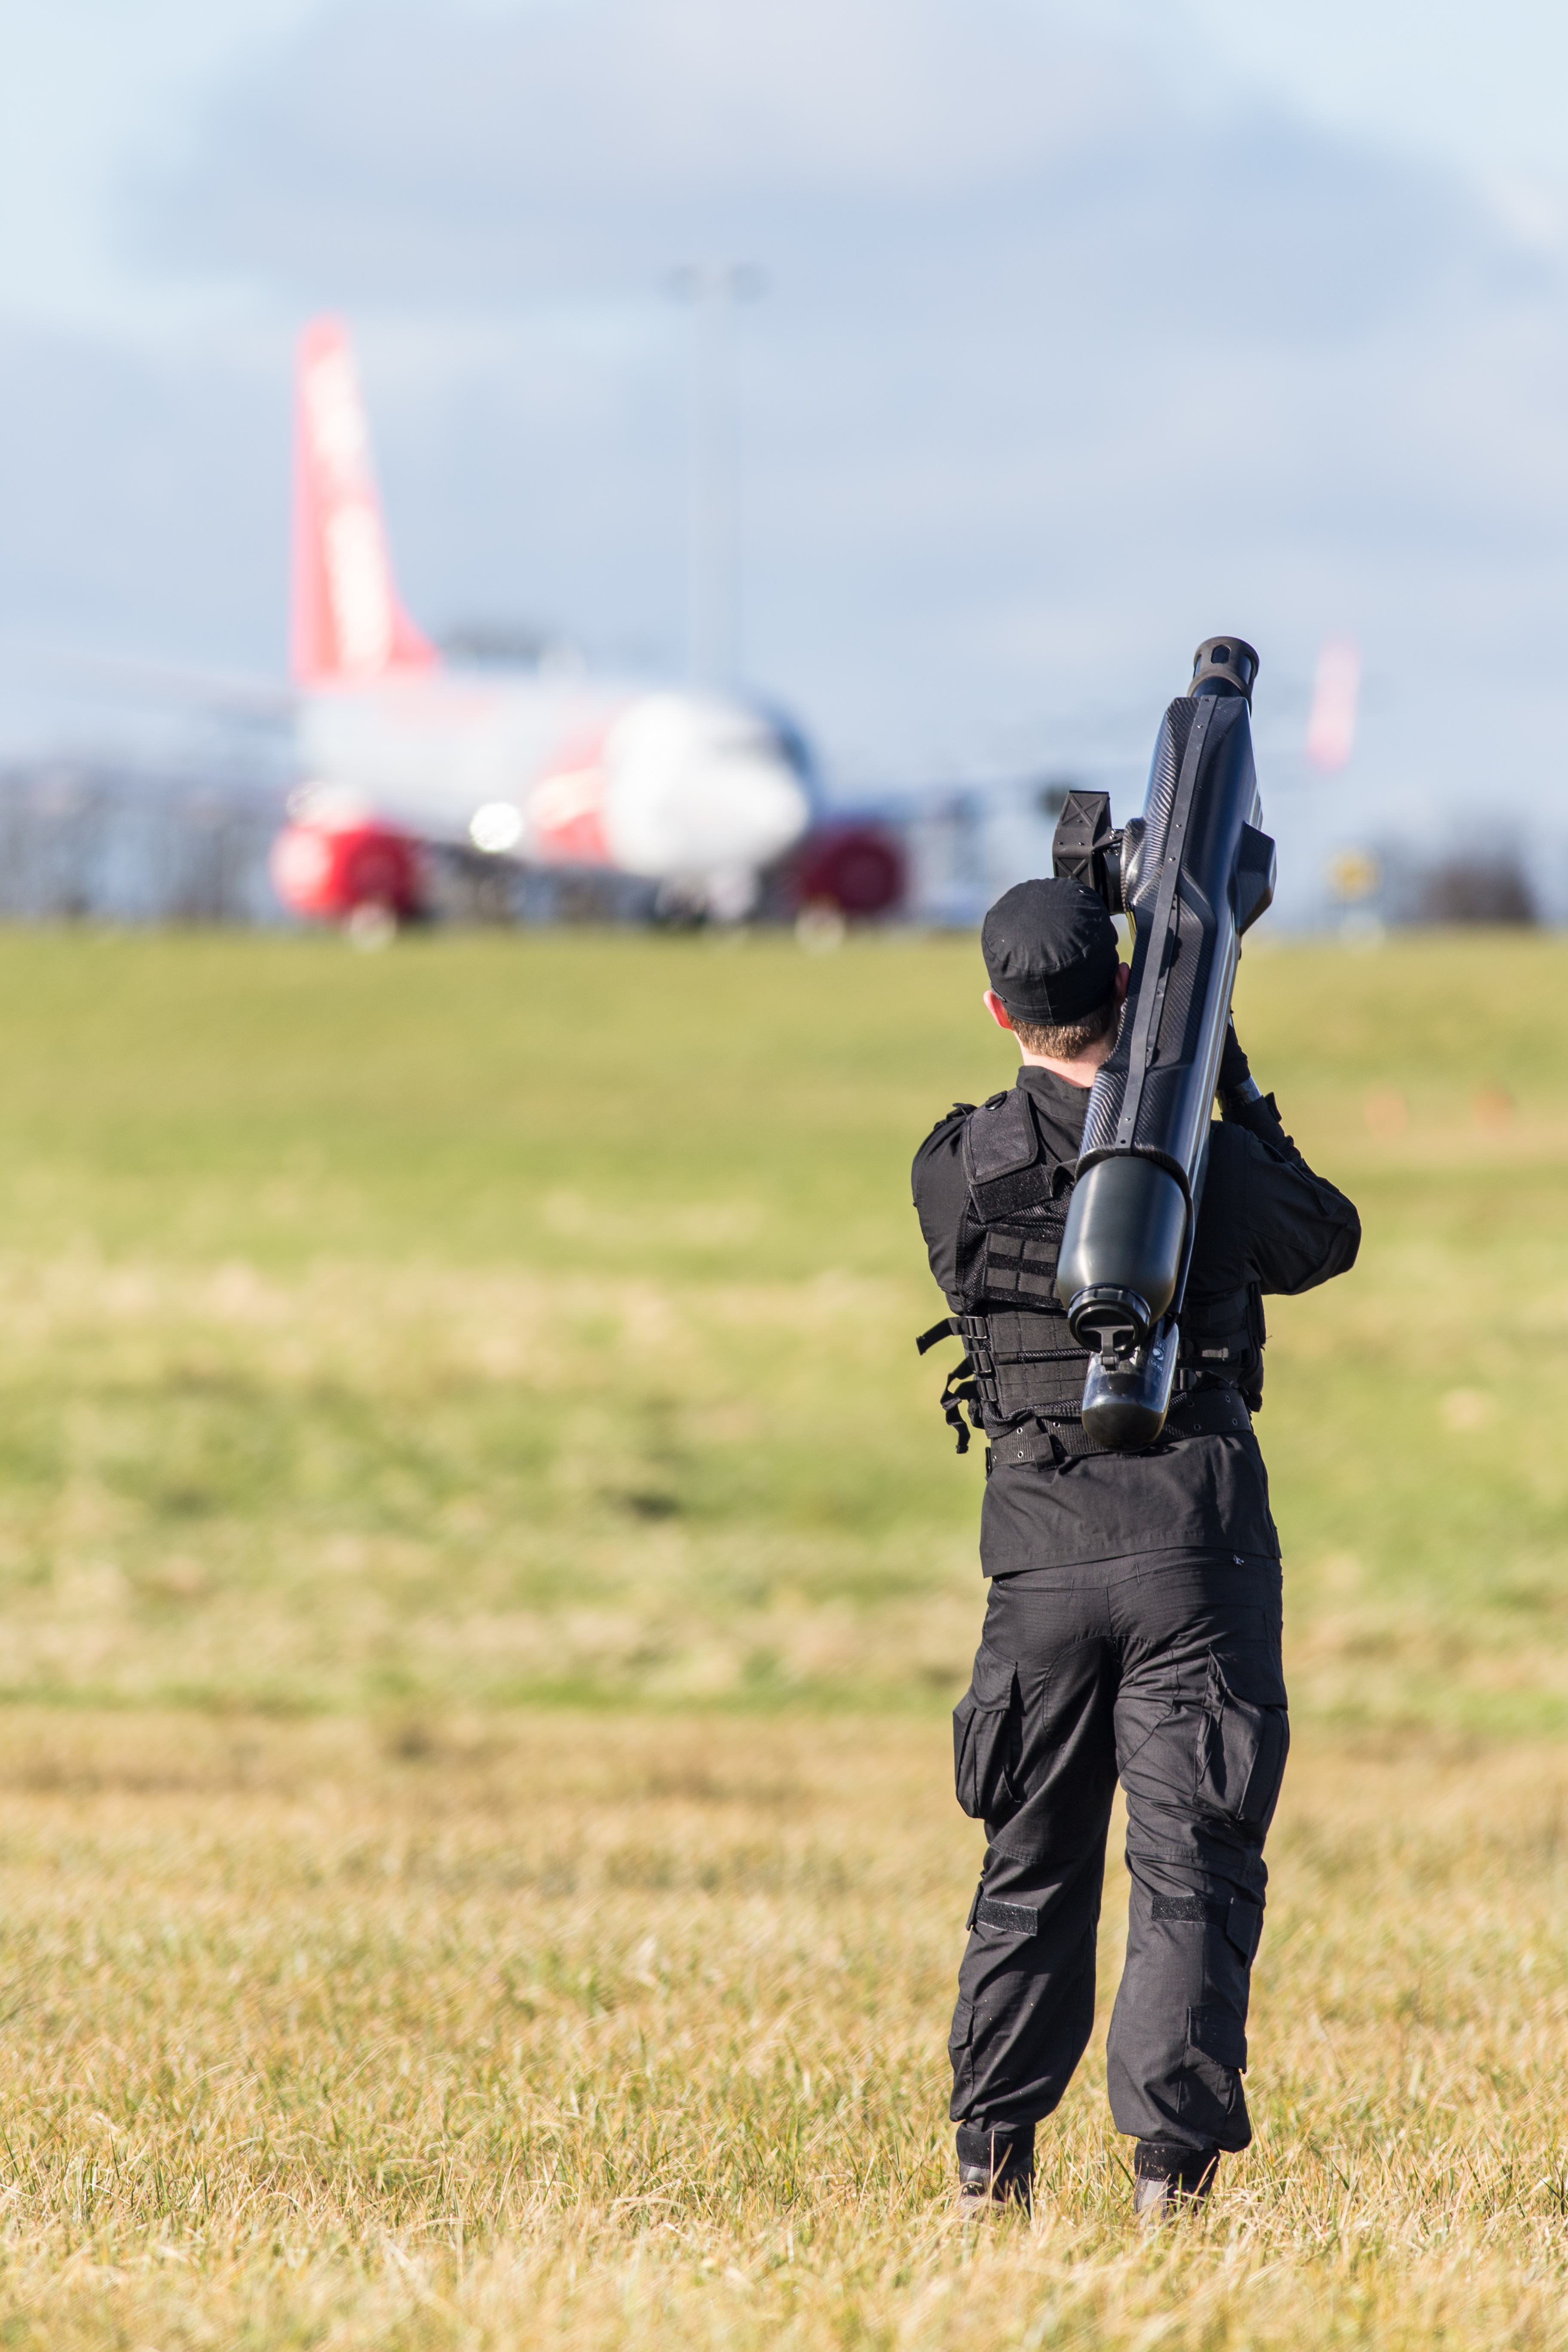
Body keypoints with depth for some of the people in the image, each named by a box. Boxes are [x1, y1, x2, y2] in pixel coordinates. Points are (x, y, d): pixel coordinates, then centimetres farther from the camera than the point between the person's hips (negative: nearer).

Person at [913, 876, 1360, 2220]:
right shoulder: (1206, 1161, -7)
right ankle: (1171, 2161, -11)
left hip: (1042, 1559, 2)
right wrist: (1239, 1095, 20)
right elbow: (1327, 1242, 13)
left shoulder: (955, 1170, -2)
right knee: (1194, 1871, -2)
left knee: (1031, 1871, 15)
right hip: (1198, 1553, -2)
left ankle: (991, 2159, 18)